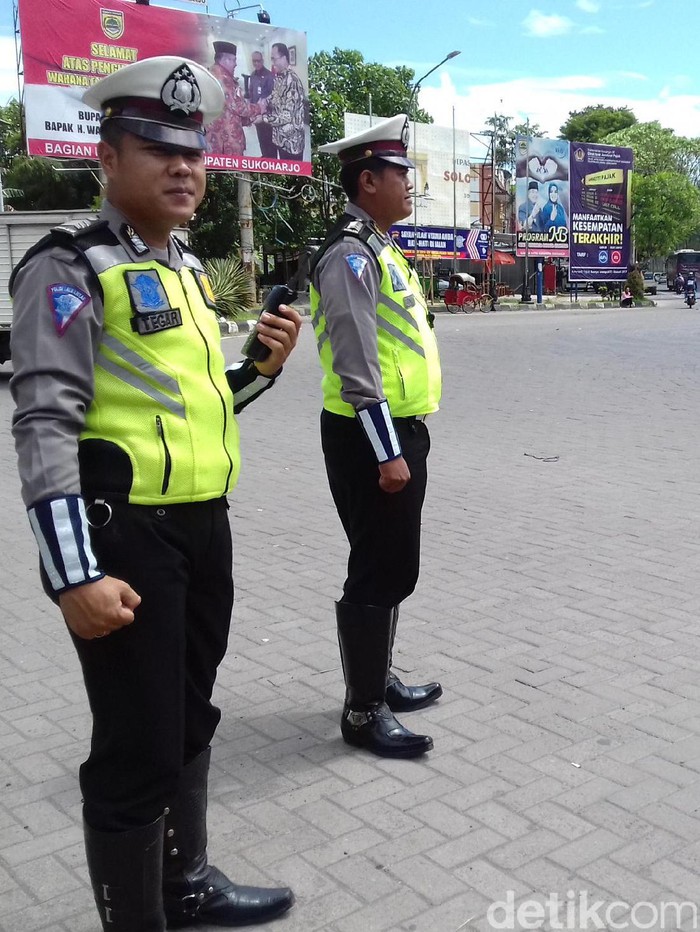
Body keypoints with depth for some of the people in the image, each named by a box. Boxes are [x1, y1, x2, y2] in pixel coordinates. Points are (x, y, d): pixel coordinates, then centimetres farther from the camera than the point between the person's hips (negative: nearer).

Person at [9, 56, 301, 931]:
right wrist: (74, 573, -23)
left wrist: (262, 366, 3)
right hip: (125, 534, -8)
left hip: (203, 526, 9)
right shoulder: (72, 267, -10)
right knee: (136, 749, 2)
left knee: (189, 722, 22)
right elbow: (44, 425, -18)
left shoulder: (187, 267, 14)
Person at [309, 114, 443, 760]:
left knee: (393, 569, 19)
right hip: (372, 440, -10)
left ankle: (378, 679, 34)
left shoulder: (379, 248, 16)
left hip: (401, 432, 10)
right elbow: (357, 369, -22)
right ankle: (364, 712, 11)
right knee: (379, 574, -2)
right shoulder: (350, 255, -16)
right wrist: (387, 454, -22)